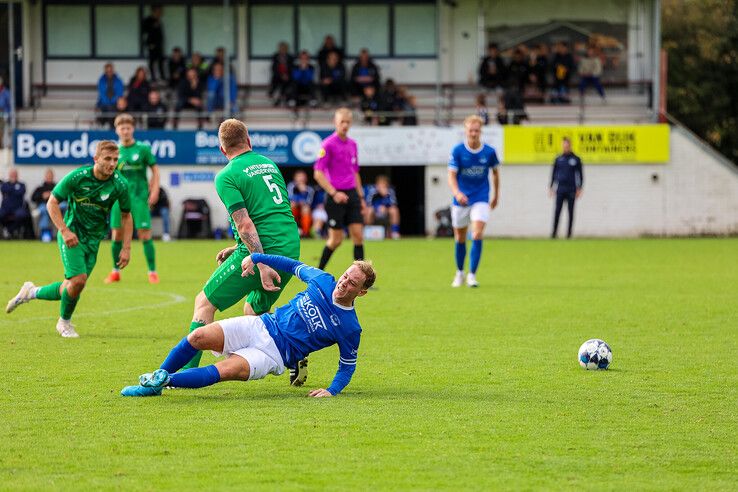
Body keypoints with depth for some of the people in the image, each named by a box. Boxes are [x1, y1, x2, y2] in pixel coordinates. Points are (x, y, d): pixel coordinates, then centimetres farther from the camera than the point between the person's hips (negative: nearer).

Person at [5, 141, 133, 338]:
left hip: (93, 240, 4)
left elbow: (126, 216, 6)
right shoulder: (77, 177, -17)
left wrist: (126, 248, -1)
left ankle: (32, 292, 31)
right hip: (71, 235, -4)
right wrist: (64, 231, -19)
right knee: (78, 280, -19)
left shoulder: (120, 184, -8)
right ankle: (64, 322, 8)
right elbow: (52, 203, -8)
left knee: (70, 289, 2)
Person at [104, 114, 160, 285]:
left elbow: (155, 170, 4)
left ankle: (152, 272, -1)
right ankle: (116, 271, 16)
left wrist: (154, 191, -5)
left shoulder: (143, 148, -1)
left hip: (140, 198, -3)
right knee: (117, 235, 2)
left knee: (145, 235, -7)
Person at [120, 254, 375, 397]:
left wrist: (332, 390, -17)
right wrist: (254, 257, 14)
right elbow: (294, 265, 19)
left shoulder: (350, 329, -7)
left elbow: (347, 367, 1)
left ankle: (163, 381, -28)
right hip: (261, 327, 4)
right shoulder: (323, 280, 3)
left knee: (228, 370, -32)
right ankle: (157, 378, -5)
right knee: (200, 336, -18)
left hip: (275, 354, -4)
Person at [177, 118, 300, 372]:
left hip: (260, 250, -7)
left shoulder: (227, 177, -6)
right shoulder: (269, 164, 17)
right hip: (291, 249, 7)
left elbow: (245, 225, -15)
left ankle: (188, 370, -5)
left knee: (204, 303, 5)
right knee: (254, 310, 26)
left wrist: (262, 265, -19)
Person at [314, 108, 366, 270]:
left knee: (358, 235, -3)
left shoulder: (352, 144, 12)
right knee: (336, 239, -3)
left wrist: (361, 197, 18)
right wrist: (334, 193, -19)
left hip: (351, 194, 6)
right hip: (336, 196, -6)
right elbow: (318, 173, -12)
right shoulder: (328, 144, -8)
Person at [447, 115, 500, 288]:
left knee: (477, 235, -17)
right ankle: (459, 273, 30)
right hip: (461, 200, 1)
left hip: (481, 200, -1)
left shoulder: (489, 152, -4)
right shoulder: (457, 151, -8)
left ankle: (472, 275, -12)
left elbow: (495, 172, 13)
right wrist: (457, 193, -29)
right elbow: (452, 175, -11)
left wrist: (496, 195, 20)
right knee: (460, 238, 10)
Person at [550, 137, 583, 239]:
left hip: (571, 189, -1)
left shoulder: (576, 159, 4)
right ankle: (554, 231, -4)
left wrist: (579, 188, -1)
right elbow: (553, 174, 14)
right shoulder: (558, 159, 10)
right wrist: (551, 187, 8)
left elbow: (580, 175, 5)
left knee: (570, 211, 1)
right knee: (557, 211, -4)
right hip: (560, 188, 1)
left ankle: (569, 232, 5)